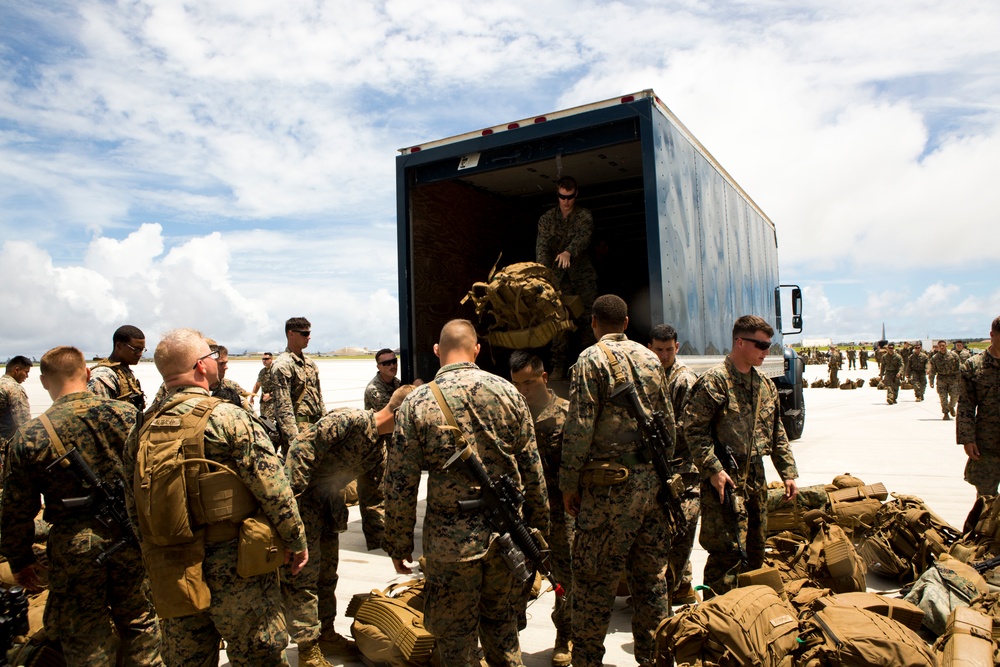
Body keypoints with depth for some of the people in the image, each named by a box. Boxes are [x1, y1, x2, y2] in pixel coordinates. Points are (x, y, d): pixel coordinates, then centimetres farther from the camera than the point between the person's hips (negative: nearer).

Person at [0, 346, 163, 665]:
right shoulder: (126, 414, -8)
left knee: (85, 640, 16)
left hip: (74, 546, -1)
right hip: (130, 538, 1)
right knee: (140, 625, 19)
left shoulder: (30, 437, -10)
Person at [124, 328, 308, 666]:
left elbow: (134, 506, 10)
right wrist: (296, 542, -5)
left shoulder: (142, 429, 2)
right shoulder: (229, 418, -17)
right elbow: (274, 492, -18)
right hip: (235, 568, -6)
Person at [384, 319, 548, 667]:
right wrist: (539, 524, 14)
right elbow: (532, 468, 2)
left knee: (454, 634, 15)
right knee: (501, 618, 23)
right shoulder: (507, 391, -2)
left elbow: (400, 484, -7)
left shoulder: (417, 402, -9)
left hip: (450, 540, -3)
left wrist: (399, 544, 4)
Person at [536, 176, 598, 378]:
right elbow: (542, 245, -5)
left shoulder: (584, 216, 4)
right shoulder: (546, 219, 9)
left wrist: (568, 252, -38)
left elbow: (583, 236, -16)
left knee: (586, 319, -3)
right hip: (558, 277, 1)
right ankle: (559, 366, 0)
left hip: (583, 275, -1)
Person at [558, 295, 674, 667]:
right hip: (652, 480, 7)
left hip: (611, 484, -6)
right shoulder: (650, 358, 10)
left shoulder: (592, 359, -8)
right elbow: (669, 422, 13)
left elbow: (579, 427, -14)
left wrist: (568, 483, -7)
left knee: (594, 576, 3)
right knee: (652, 574, 15)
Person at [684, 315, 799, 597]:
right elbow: (694, 429, -16)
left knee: (756, 547, 17)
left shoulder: (766, 385, 14)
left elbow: (777, 433, 20)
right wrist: (713, 469, -20)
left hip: (756, 478, 8)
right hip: (725, 479, -8)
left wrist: (788, 473, 14)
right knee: (728, 552, -7)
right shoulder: (714, 381, -11)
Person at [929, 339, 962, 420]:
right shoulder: (934, 358, 3)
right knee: (943, 396, -4)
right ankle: (946, 413, 6)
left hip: (953, 378, 0)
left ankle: (951, 406, 26)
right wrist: (931, 382, -1)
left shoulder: (953, 355, 1)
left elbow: (959, 367, 5)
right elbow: (932, 370, 5)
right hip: (941, 379, 0)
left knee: (955, 395, -5)